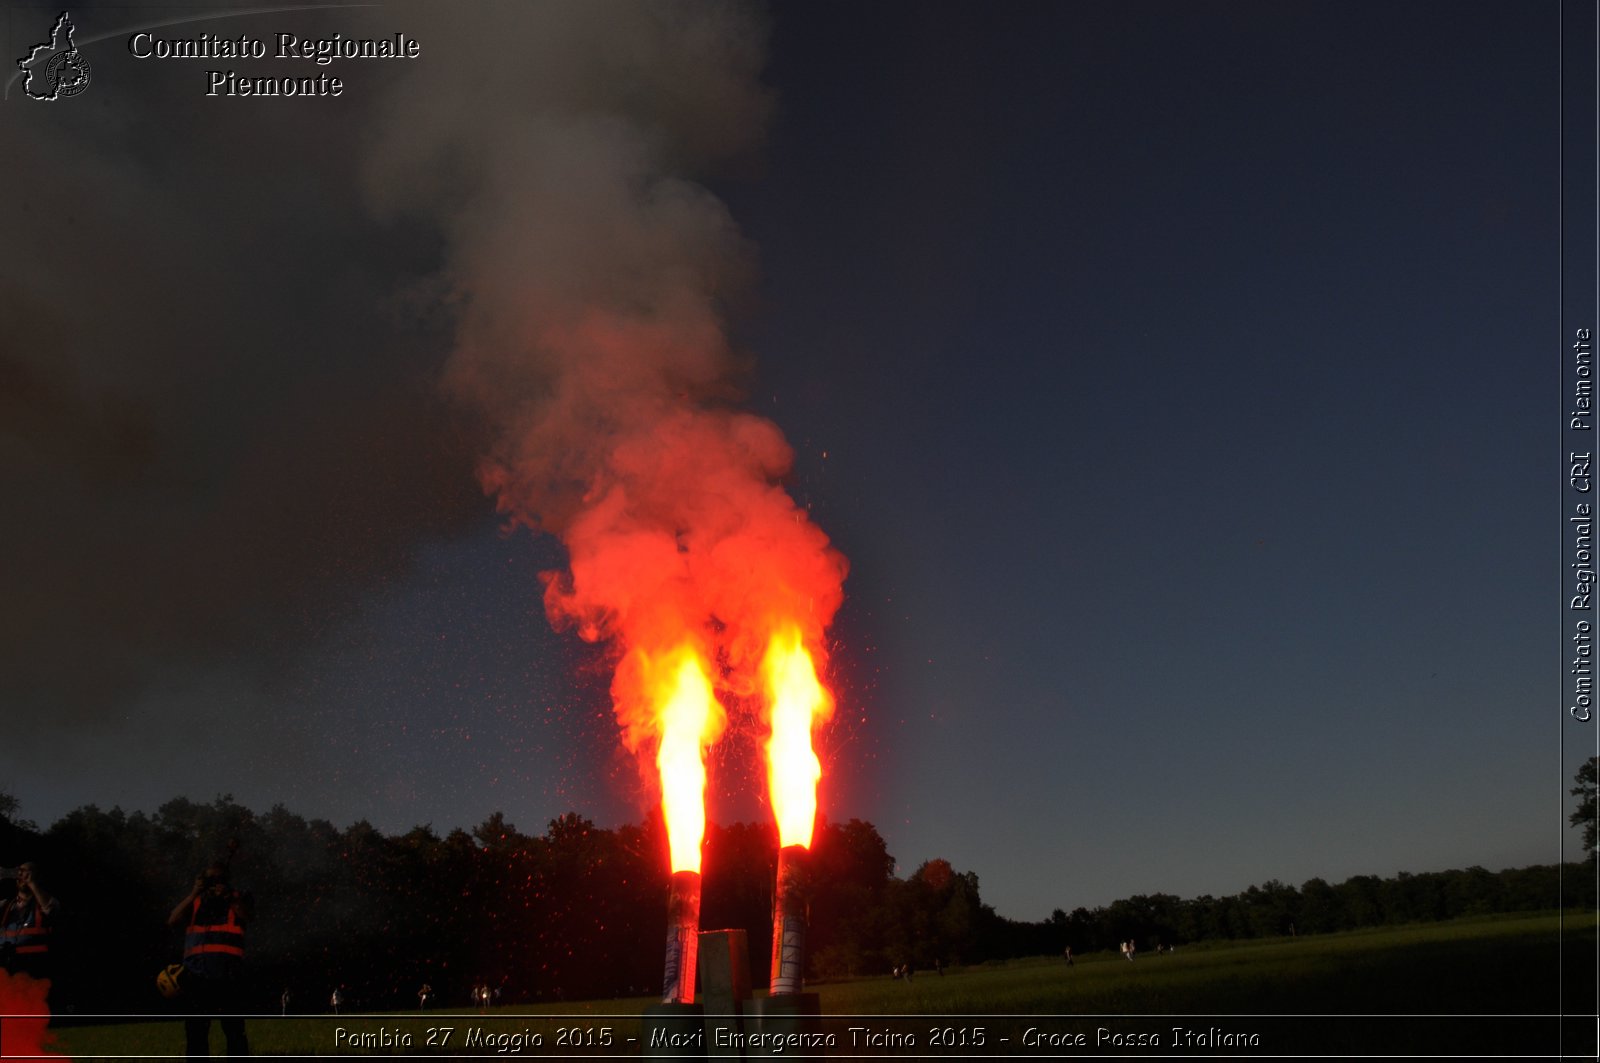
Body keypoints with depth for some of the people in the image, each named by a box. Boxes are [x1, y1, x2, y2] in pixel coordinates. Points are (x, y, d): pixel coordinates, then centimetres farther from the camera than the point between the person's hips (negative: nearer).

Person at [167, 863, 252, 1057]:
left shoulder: (236, 899, 11)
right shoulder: (193, 901, 17)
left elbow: (245, 916, -9)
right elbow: (172, 921, 1)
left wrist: (229, 897, -22)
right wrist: (194, 893, -6)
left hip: (227, 974, -3)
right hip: (196, 973, 3)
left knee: (234, 1029, -6)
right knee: (195, 1030, 8)